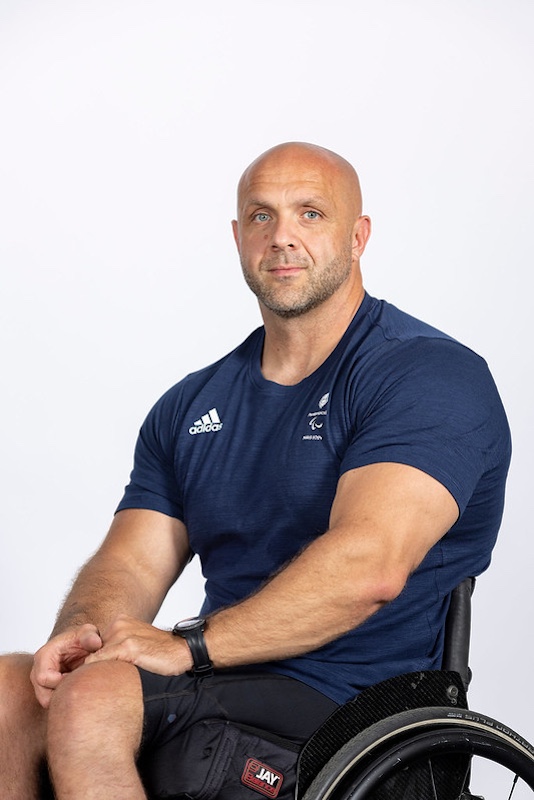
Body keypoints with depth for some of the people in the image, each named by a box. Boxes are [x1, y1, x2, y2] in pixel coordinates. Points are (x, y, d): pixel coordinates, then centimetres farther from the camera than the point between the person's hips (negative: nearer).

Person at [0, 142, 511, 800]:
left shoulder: (430, 374, -7)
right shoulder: (190, 405, 17)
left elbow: (367, 567, -21)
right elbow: (131, 560, 10)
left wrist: (190, 644, -21)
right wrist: (81, 631, -14)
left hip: (346, 702, -6)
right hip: (212, 679, 7)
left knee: (93, 700, -28)